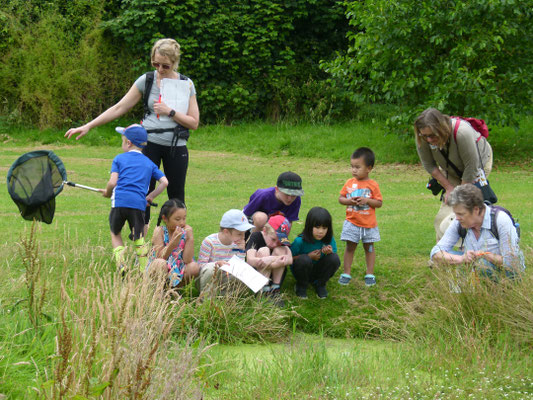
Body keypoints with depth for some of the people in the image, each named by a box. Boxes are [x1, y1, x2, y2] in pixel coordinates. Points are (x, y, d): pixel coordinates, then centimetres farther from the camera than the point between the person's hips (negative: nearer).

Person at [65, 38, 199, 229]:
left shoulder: (187, 84, 3)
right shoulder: (146, 80, 0)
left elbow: (194, 122, 3)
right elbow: (119, 108, 2)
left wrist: (170, 112, -13)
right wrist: (88, 126, -3)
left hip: (177, 147, 1)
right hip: (150, 143, -1)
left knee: (176, 197, 5)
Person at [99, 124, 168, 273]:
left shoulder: (119, 159, 10)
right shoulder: (149, 163, 19)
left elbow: (112, 182, -1)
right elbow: (164, 182, 12)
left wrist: (107, 193, 19)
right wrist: (151, 196, 20)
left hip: (120, 201, -2)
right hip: (138, 204, 2)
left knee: (115, 233, 17)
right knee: (139, 237, 8)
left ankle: (120, 263, 0)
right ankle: (144, 270, -4)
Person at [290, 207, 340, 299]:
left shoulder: (329, 240, -12)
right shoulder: (300, 241, -22)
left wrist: (330, 252, -27)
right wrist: (309, 256, -24)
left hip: (318, 270, 3)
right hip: (301, 271, -3)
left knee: (334, 258, -23)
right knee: (304, 260, -35)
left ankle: (320, 284, 1)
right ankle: (301, 286, -5)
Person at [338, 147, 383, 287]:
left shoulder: (373, 185, -6)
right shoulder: (349, 183, 1)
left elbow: (379, 203, -6)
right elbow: (341, 198, 5)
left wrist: (367, 201, -21)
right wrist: (349, 201, -15)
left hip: (368, 224, -1)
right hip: (352, 223, 1)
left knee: (369, 247, 10)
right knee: (350, 247, 4)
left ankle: (370, 274, 18)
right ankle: (346, 273, 11)